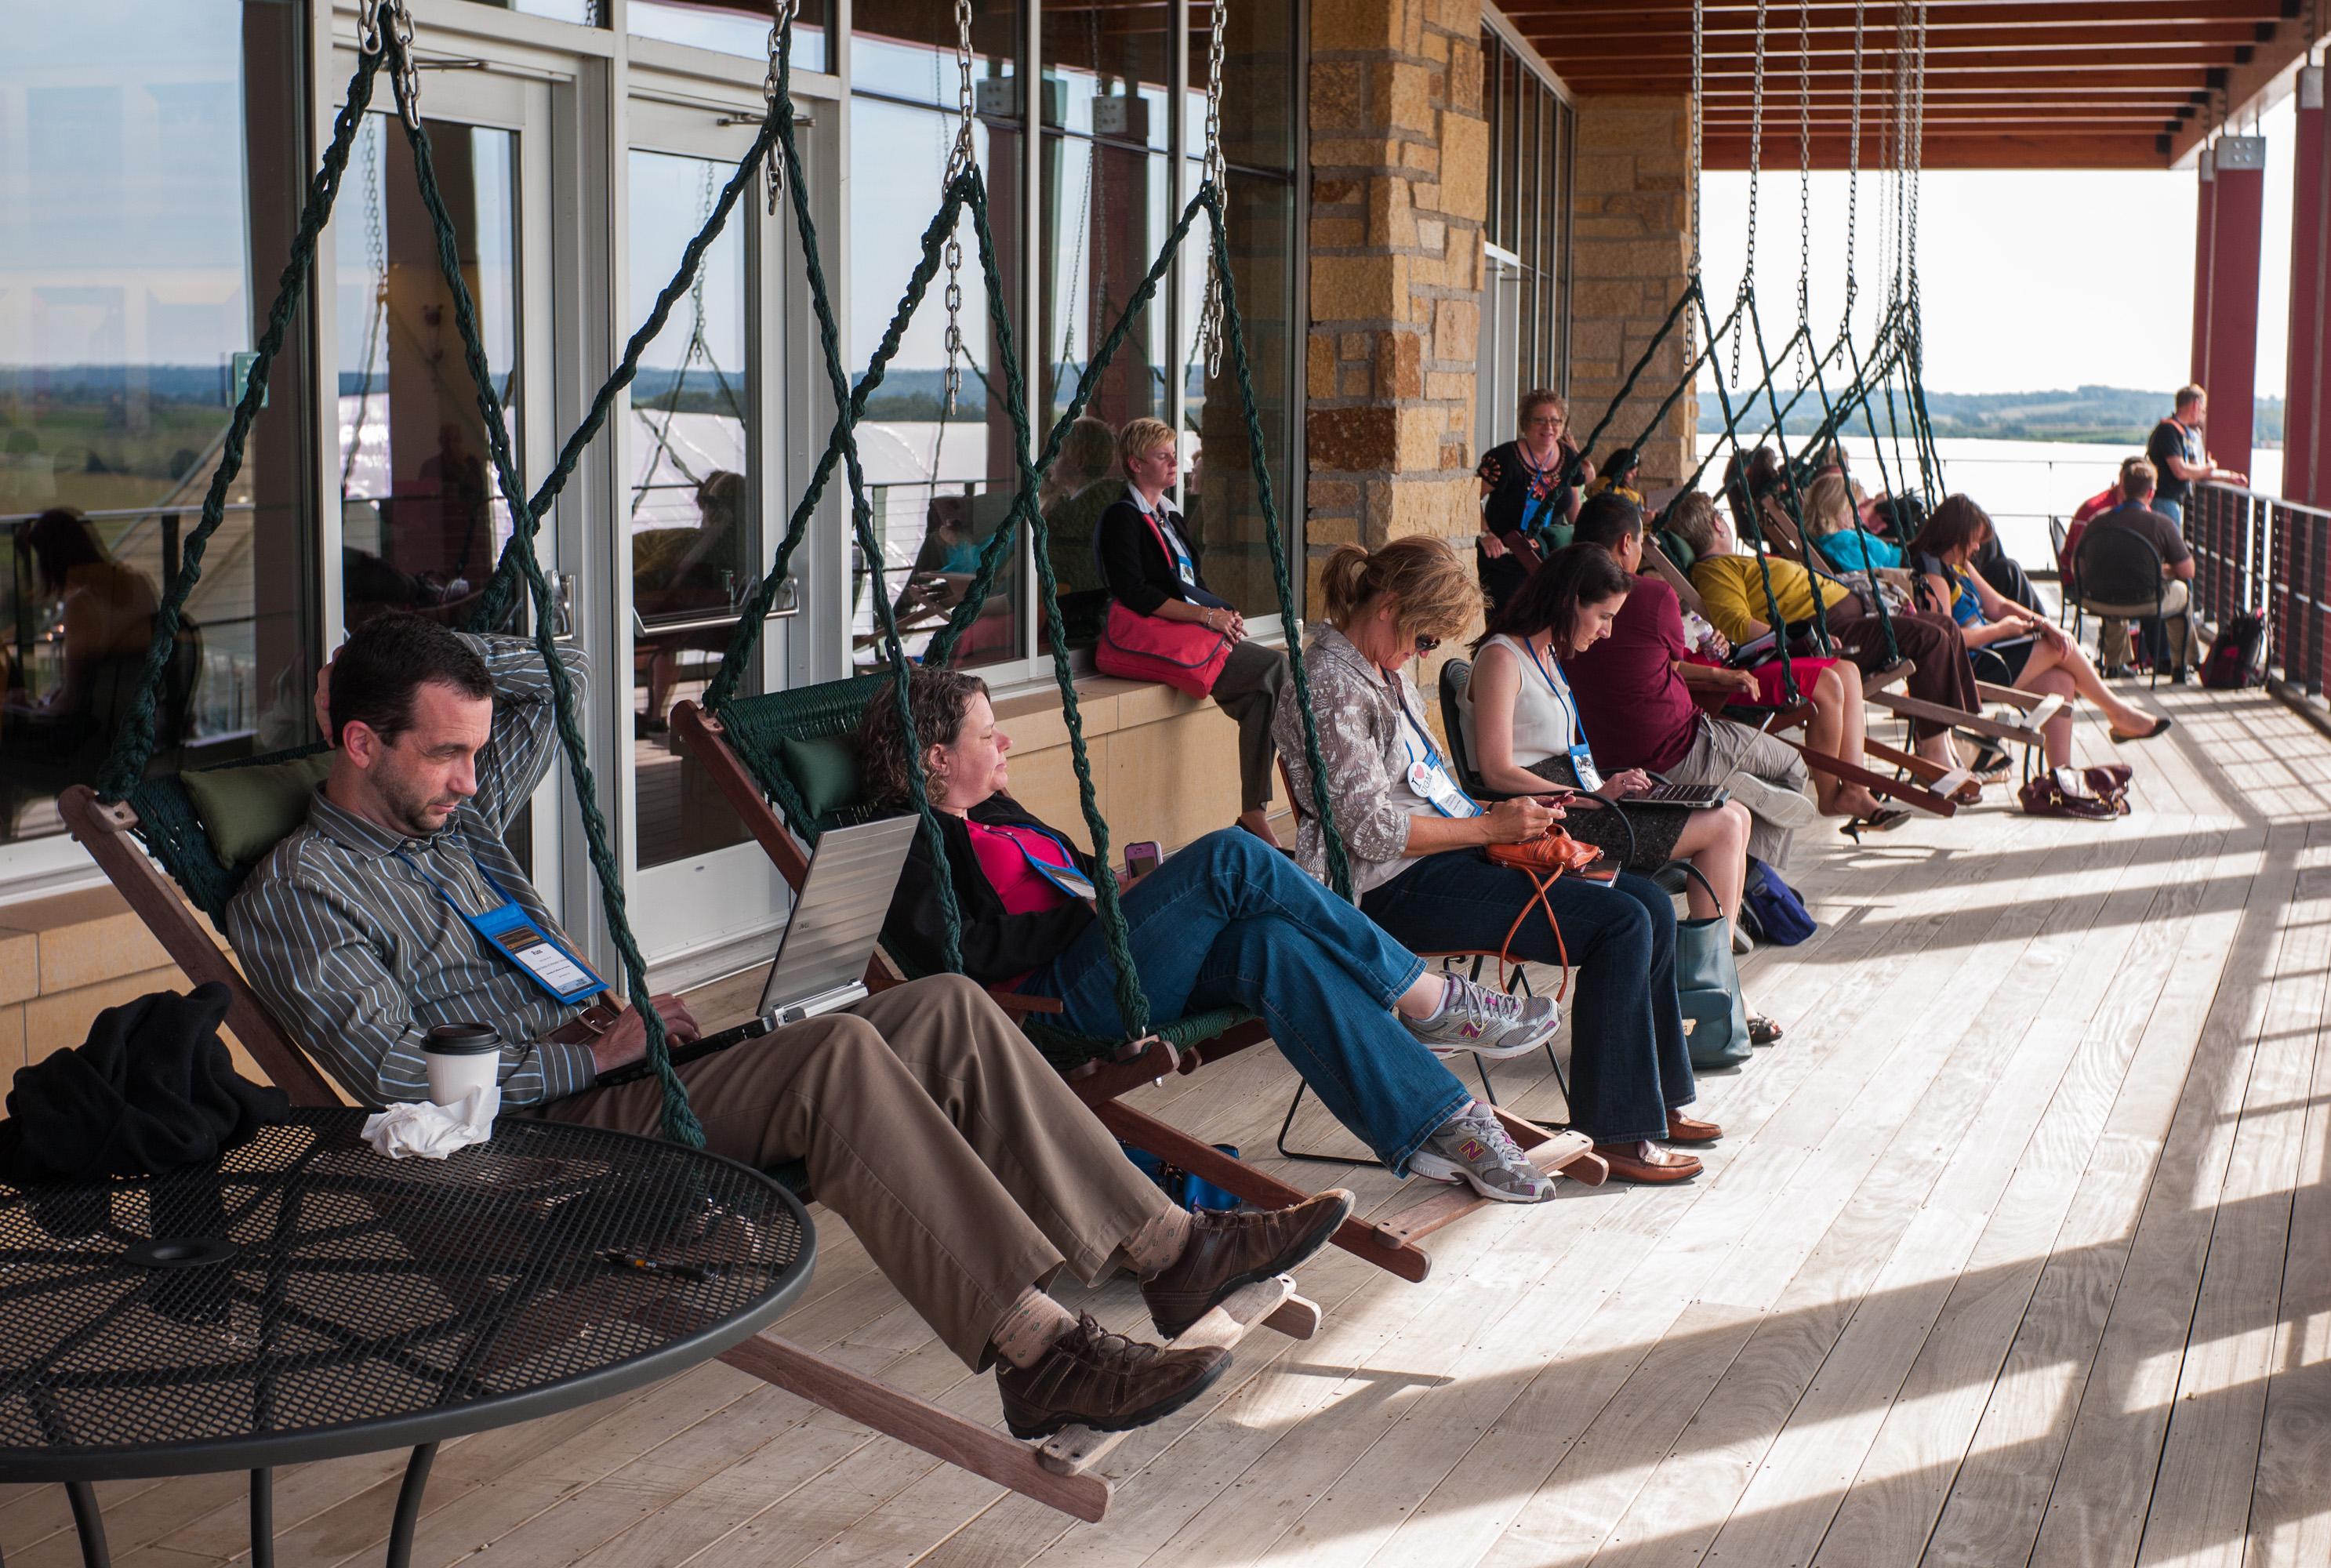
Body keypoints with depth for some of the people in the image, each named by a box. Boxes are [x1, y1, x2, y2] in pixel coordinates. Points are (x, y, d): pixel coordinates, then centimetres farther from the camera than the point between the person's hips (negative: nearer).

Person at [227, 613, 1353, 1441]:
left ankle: (1168, 1248, -11)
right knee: (840, 1057, -33)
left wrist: (419, 656, 13)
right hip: (552, 1138, -9)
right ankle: (1038, 1353, -37)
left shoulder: (456, 812, 19)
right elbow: (401, 1079, -16)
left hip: (624, 1064, 9)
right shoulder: (299, 891, -5)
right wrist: (594, 1051, -13)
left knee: (947, 1010, -9)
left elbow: (562, 678, 28)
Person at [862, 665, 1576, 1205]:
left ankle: (1441, 1125, -27)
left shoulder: (994, 816, 26)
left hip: (1116, 961, 9)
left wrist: (1119, 883, 8)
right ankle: (1422, 996, -16)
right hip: (1059, 997, -9)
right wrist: (1100, 905, -12)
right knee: (1230, 855, -22)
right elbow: (973, 952, -17)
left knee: (1270, 943, -22)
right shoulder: (915, 848, -3)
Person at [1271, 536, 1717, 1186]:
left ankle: (1656, 1101, 12)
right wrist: (1491, 826, -14)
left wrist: (1511, 820, 7)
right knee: (1621, 925, -19)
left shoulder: (1384, 671, 16)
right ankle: (1613, 1136, -13)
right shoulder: (1332, 686, -15)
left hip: (1448, 853, 10)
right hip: (1400, 888, -10)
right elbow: (1372, 830, -20)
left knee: (1650, 904, 2)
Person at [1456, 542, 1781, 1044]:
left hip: (1571, 798, 10)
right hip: (1545, 817, -10)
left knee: (1733, 816, -1)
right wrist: (1596, 797, -18)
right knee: (1724, 825, -13)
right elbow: (1498, 773, -18)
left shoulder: (1546, 655, 20)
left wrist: (1609, 784, 1)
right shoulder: (1501, 658, -10)